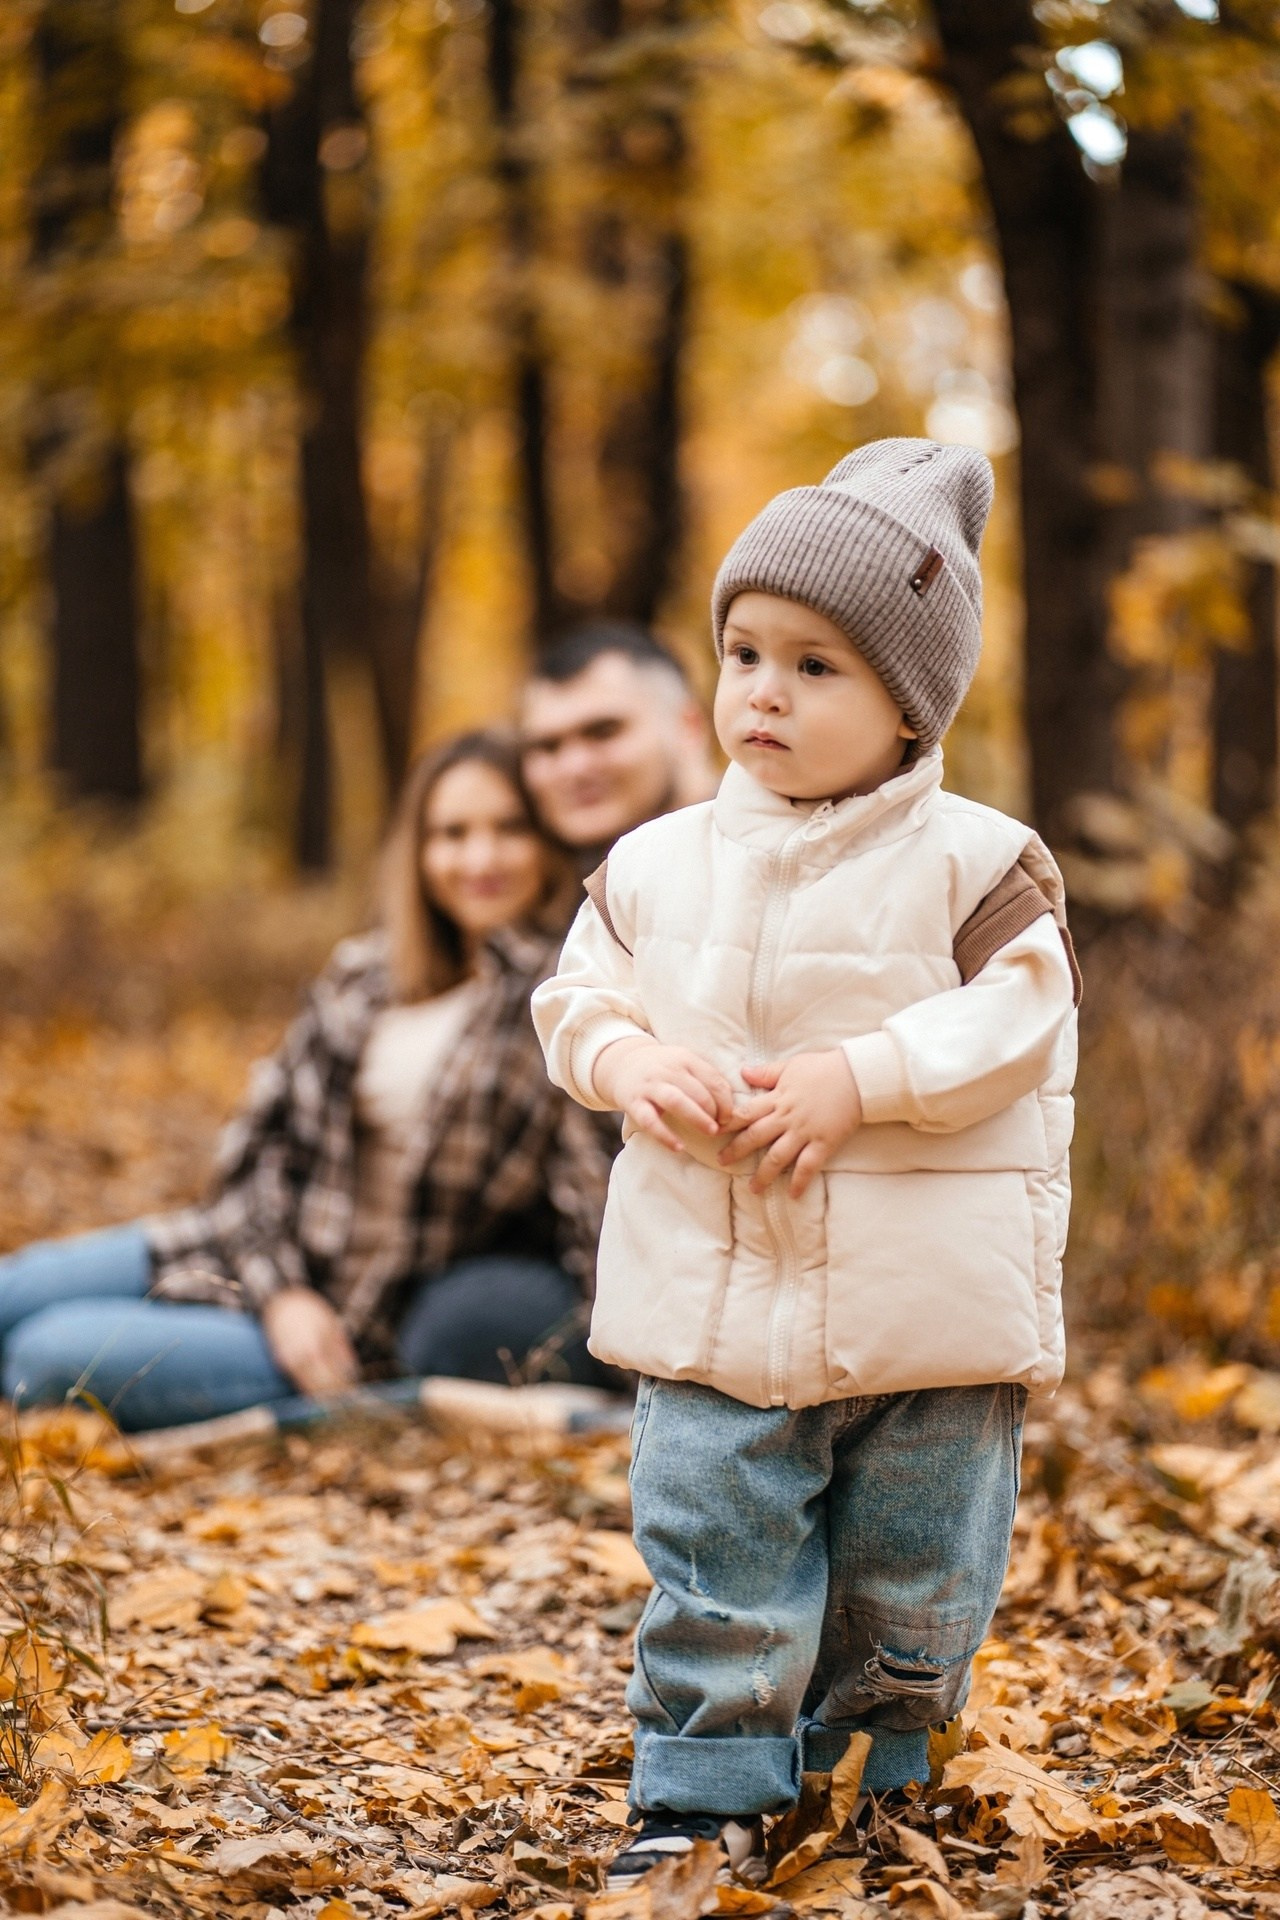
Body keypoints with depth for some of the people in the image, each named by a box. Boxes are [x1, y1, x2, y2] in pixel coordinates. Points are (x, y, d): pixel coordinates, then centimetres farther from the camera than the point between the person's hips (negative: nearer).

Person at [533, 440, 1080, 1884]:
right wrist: (628, 1060, -11)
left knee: (914, 1575, 12)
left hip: (928, 1310, -1)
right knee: (713, 1568, 3)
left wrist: (858, 1079, -22)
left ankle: (869, 1772, 31)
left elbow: (1018, 1022, -11)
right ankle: (703, 1793, 15)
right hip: (713, 1306, 2)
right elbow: (578, 992, 11)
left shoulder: (975, 861, -6)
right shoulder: (657, 865, 4)